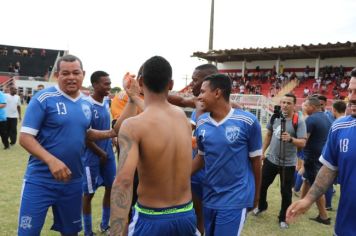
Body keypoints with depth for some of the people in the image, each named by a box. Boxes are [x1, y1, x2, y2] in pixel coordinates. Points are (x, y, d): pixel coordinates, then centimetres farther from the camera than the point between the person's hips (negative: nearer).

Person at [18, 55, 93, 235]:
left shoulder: (86, 104, 7)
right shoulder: (43, 98, -12)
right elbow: (25, 137, -16)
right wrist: (51, 160, -29)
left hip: (73, 180, 6)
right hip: (40, 181, -5)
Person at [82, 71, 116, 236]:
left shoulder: (107, 101, 4)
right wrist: (101, 153, -9)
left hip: (108, 154, 7)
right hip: (92, 156, -7)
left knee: (111, 188, 13)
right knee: (89, 193, 6)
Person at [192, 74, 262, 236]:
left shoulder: (248, 122, -13)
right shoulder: (201, 122, 1)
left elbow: (255, 161, -4)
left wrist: (256, 195, 6)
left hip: (235, 199, -5)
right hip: (209, 197, 5)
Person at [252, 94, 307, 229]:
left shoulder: (299, 122, -14)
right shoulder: (275, 117, 0)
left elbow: (303, 143, -19)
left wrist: (291, 139, -38)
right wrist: (263, 151, 11)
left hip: (288, 163, -4)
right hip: (271, 159, 4)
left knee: (286, 192, 7)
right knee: (262, 185, 17)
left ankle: (283, 218, 27)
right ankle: (262, 206, 44)